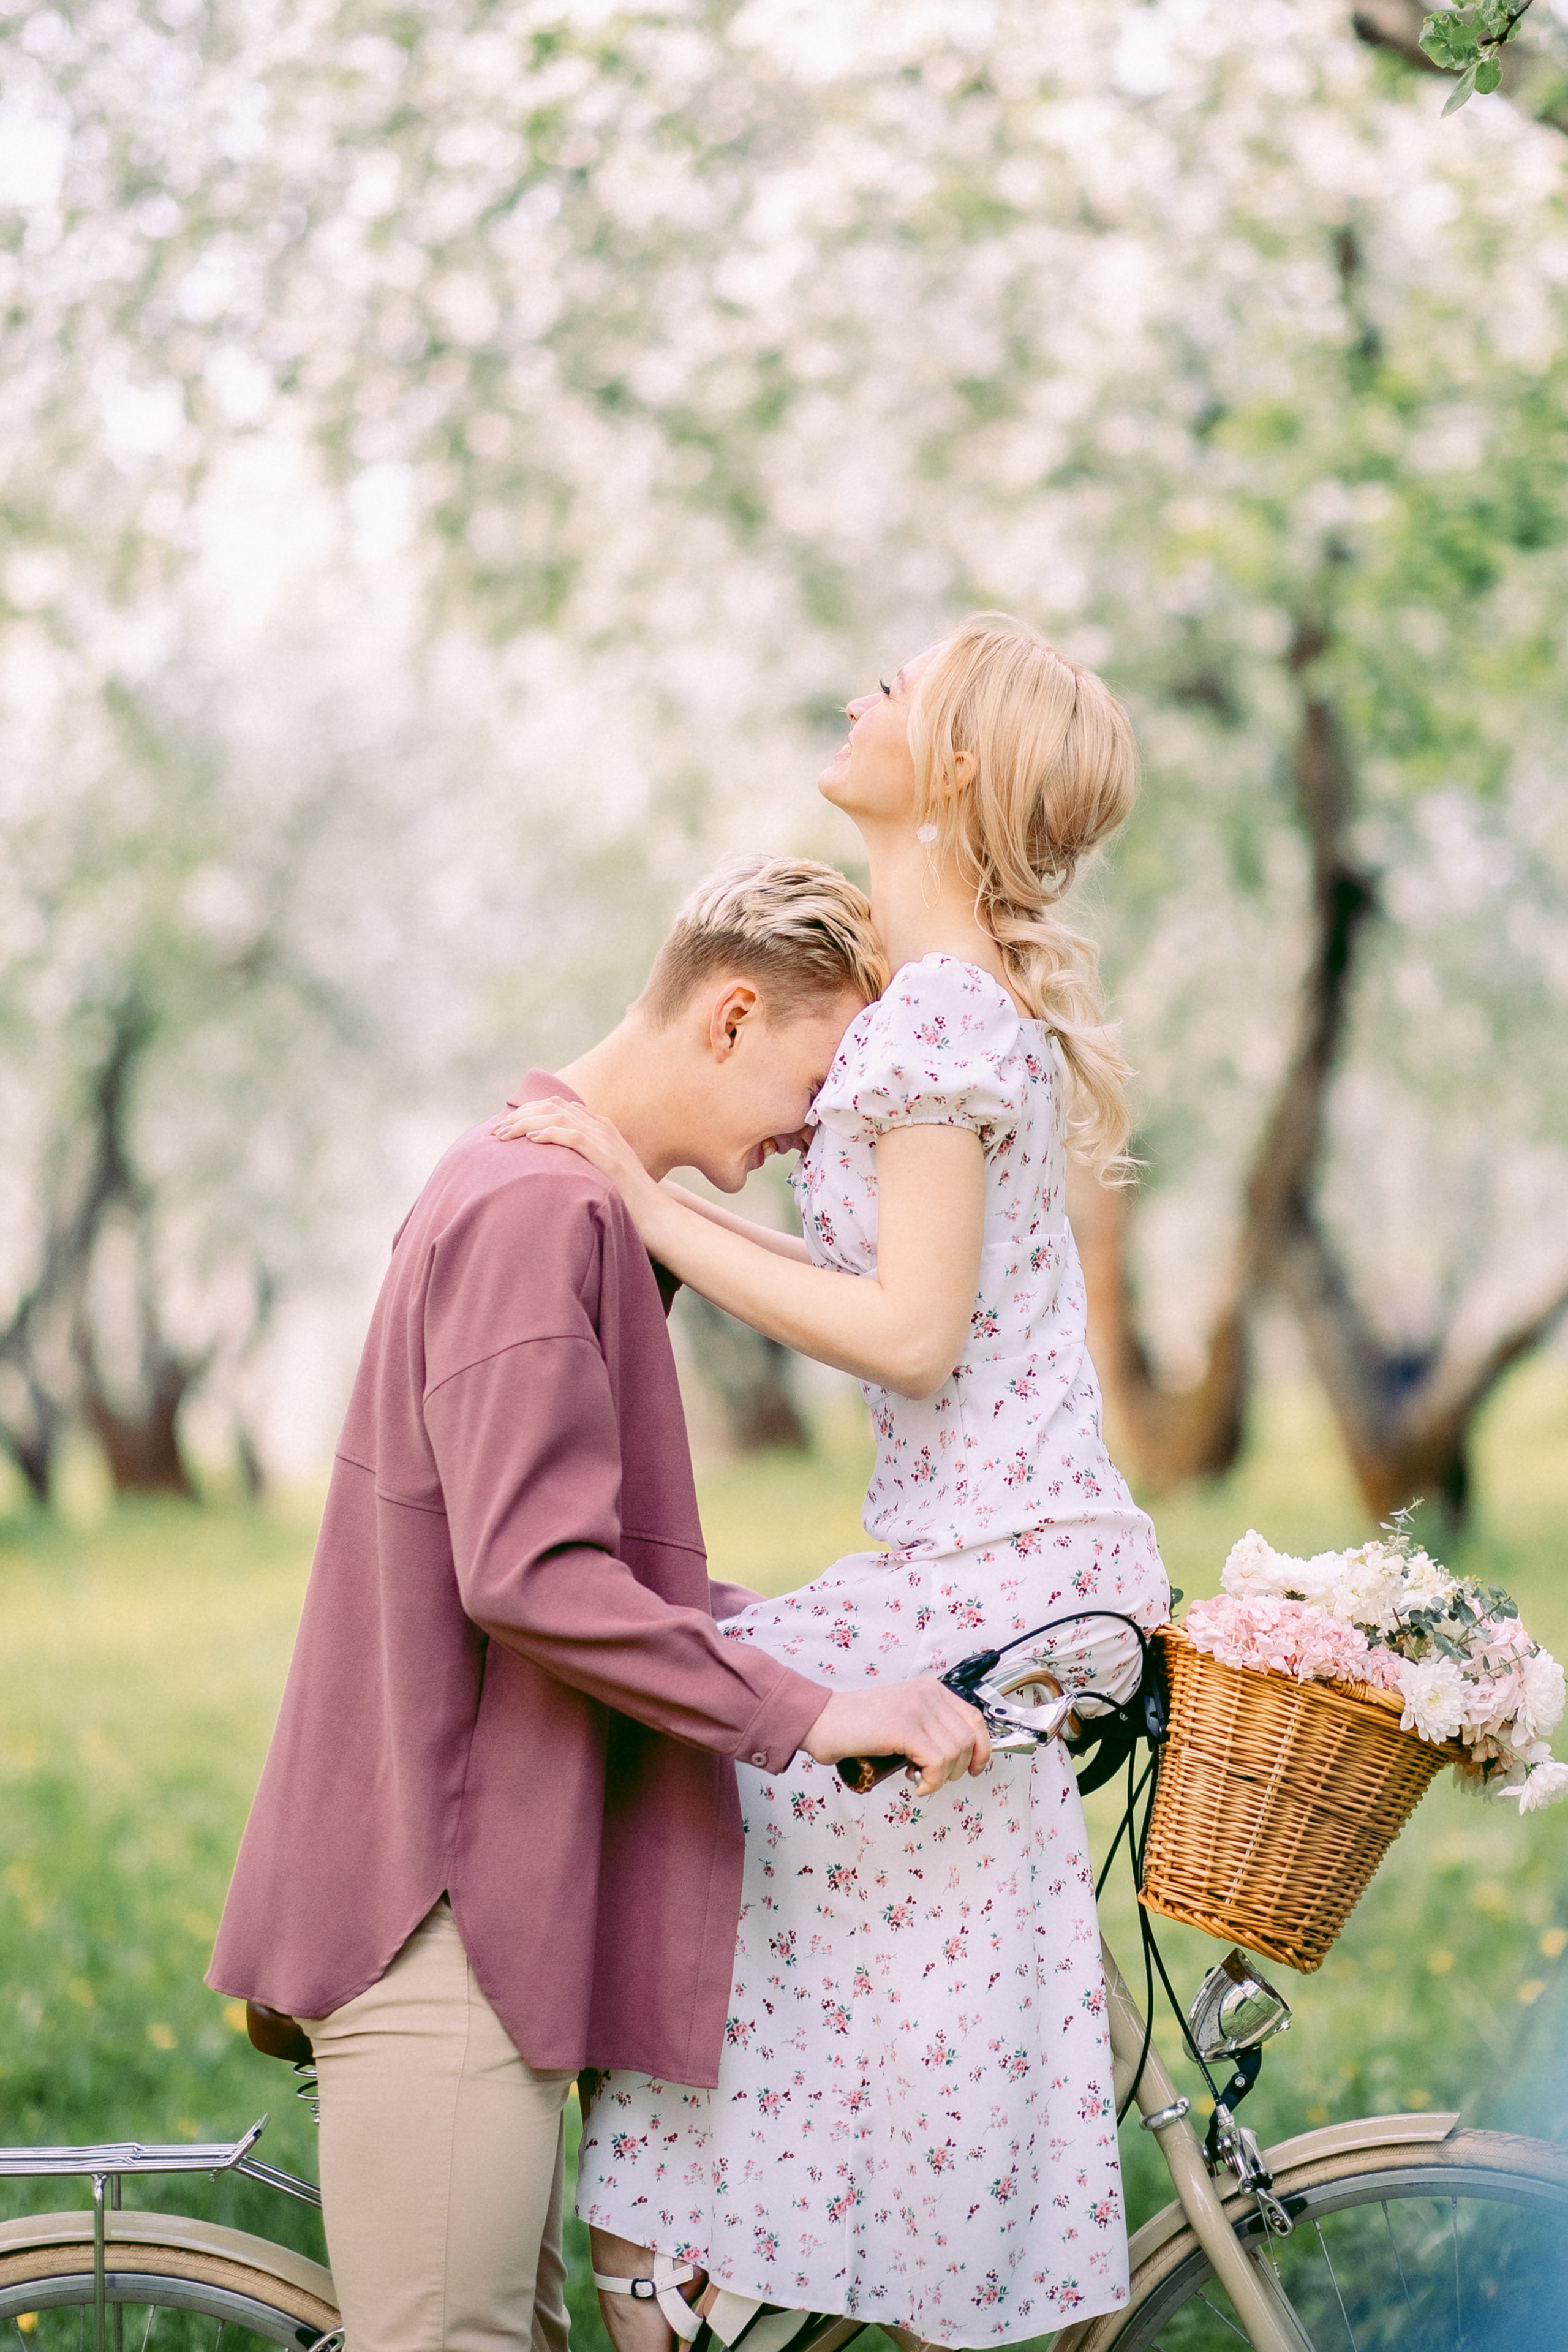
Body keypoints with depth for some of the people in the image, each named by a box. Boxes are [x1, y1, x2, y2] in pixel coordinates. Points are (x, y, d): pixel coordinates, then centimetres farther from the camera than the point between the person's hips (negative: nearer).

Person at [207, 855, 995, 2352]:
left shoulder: (558, 1197, 19)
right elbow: (530, 1575, -24)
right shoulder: (539, 1206, -16)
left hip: (485, 1878, 11)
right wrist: (805, 1714, -21)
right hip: (434, 1896, -11)